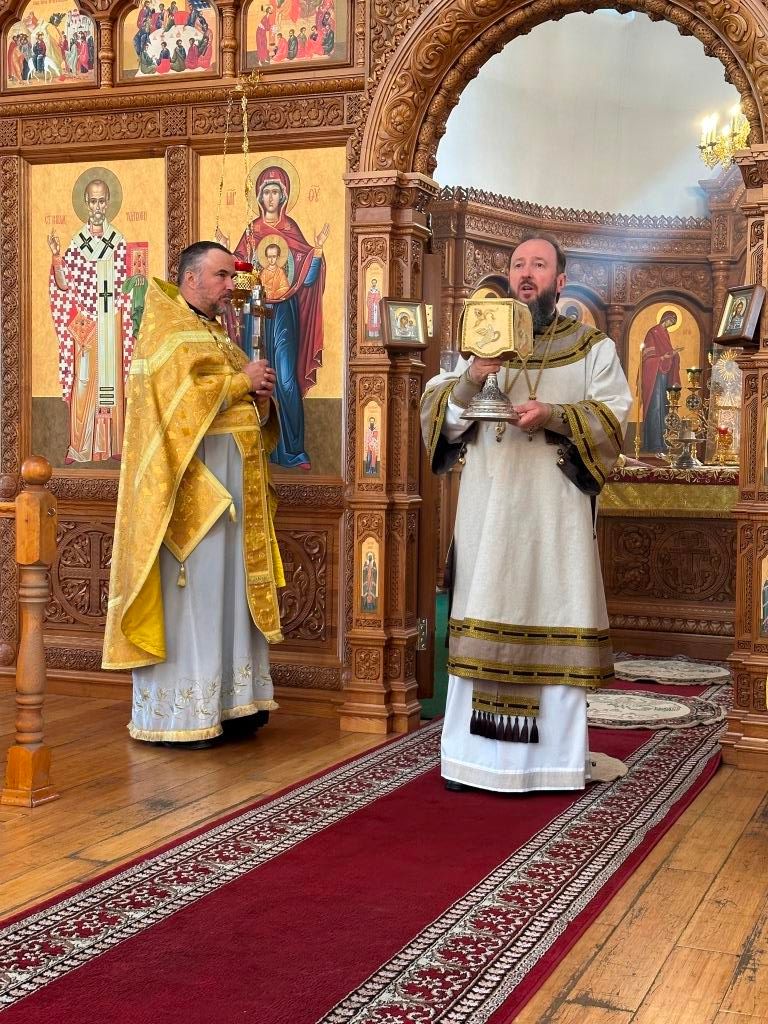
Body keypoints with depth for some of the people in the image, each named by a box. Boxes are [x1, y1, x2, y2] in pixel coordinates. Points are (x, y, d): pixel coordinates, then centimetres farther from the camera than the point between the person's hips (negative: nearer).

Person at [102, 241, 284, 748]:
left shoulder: (218, 334, 20)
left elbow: (247, 409, 20)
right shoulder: (167, 331, -5)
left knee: (230, 586, 8)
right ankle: (177, 713, -2)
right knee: (189, 589, -8)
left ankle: (225, 699, 13)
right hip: (191, 482, -9)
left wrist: (262, 393, -1)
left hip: (234, 482, 9)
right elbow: (181, 395, -19)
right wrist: (242, 381, -11)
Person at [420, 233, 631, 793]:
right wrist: (469, 380, -15)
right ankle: (473, 754, 7)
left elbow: (614, 415, -2)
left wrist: (555, 415, -18)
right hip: (487, 505, 2)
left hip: (556, 508, -2)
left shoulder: (592, 346, 9)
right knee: (482, 619, 0)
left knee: (554, 620, -2)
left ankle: (556, 756, 6)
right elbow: (438, 413, 5)